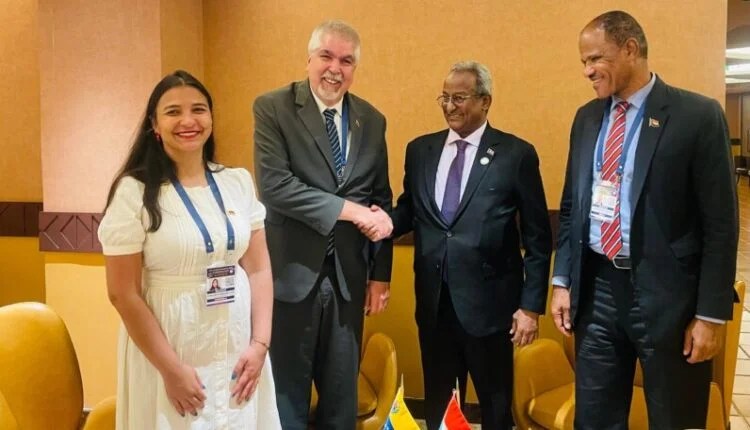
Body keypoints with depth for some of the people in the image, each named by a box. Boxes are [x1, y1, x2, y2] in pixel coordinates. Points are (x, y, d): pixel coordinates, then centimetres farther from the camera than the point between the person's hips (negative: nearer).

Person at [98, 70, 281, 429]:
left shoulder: (238, 182, 2)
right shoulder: (135, 192, -9)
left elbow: (259, 269, 4)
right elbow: (123, 294, -10)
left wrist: (259, 344, -4)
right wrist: (171, 369, -12)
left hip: (237, 350, 4)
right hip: (169, 351, -4)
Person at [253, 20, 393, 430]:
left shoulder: (372, 120, 7)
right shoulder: (273, 108, -6)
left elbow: (381, 200, 10)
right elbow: (274, 185, -18)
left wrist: (380, 273, 8)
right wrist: (351, 210, -19)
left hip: (349, 276, 4)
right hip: (292, 273, -4)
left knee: (342, 393, 16)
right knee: (287, 391, 10)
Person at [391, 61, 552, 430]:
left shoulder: (516, 154, -4)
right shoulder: (419, 150, 7)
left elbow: (537, 238, -4)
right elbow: (409, 211, 11)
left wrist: (531, 305, -7)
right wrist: (388, 221, -12)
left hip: (488, 301, -3)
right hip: (433, 301, 4)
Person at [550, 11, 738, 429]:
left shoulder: (698, 115, -9)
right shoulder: (587, 118, 8)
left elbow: (720, 223, -9)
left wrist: (711, 313, -11)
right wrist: (562, 281, 9)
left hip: (666, 293, -5)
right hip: (596, 289, 5)